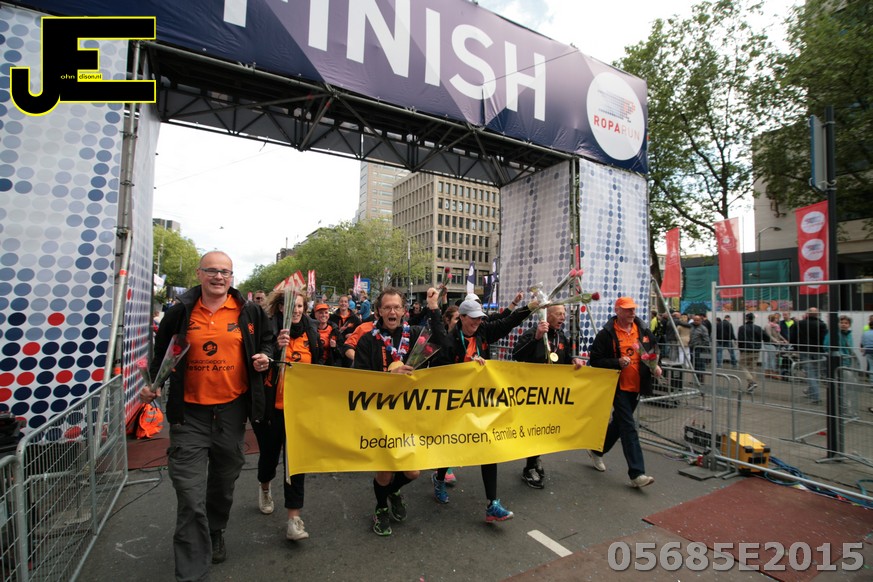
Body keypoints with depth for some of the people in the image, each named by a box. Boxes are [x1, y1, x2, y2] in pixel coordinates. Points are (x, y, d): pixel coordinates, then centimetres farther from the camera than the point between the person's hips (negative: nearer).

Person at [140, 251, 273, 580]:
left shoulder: (248, 311, 0)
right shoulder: (180, 313, 0)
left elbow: (267, 340, 14)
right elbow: (161, 353, 12)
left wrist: (264, 357, -7)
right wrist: (153, 383, -2)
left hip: (232, 409, 2)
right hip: (189, 412, -1)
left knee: (224, 483, 20)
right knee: (190, 495, -3)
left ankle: (215, 534, 48)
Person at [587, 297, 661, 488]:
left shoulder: (644, 332, 6)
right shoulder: (606, 334, -10)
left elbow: (654, 353, 20)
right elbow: (595, 360, -11)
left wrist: (655, 366, 0)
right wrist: (618, 362, -22)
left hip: (636, 387, 6)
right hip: (618, 387, -6)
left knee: (619, 423, 19)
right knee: (628, 427, -9)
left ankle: (597, 450, 40)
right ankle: (637, 474, -3)